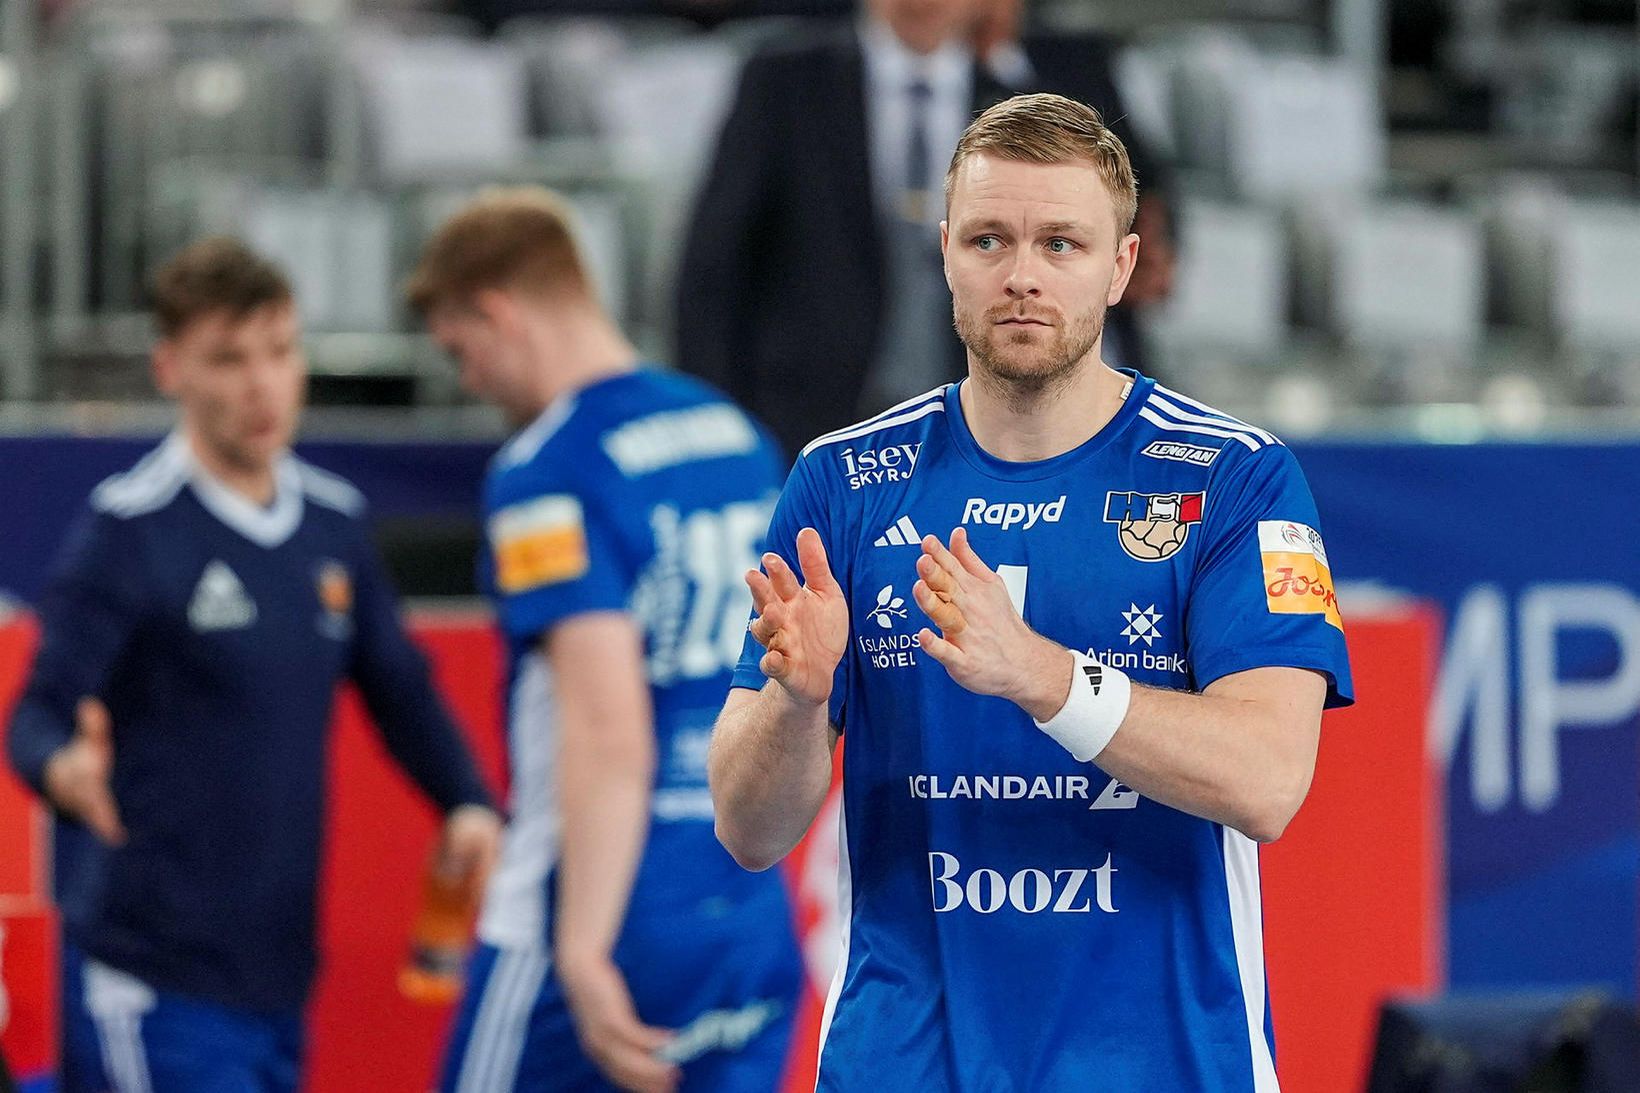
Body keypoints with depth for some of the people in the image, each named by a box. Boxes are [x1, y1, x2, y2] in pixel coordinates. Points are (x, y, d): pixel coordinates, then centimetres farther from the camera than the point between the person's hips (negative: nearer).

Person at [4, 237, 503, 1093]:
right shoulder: (128, 530, -9)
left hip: (278, 969, 7)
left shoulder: (335, 522, 9)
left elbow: (397, 687, 18)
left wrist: (466, 804, 1)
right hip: (153, 980, -6)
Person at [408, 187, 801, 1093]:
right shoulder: (738, 437, 11)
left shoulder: (546, 475, -14)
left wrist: (585, 953, -25)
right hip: (753, 929, 7)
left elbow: (609, 735, -23)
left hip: (602, 916, -7)